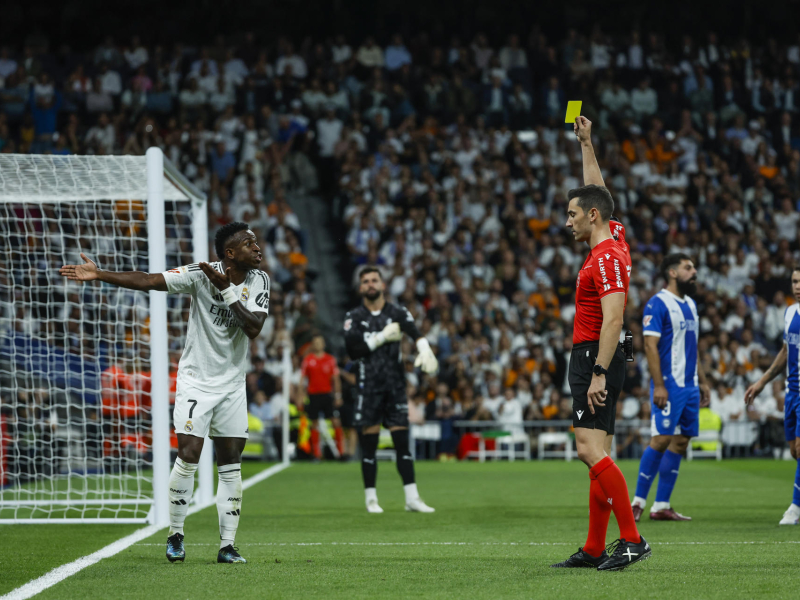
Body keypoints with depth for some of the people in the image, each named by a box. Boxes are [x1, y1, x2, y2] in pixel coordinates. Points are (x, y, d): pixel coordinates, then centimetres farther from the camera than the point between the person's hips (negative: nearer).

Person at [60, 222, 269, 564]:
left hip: (232, 384, 4)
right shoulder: (201, 275, -14)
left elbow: (254, 328, -15)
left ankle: (227, 546, 9)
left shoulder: (259, 280, -3)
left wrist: (228, 291, -24)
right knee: (188, 455, -13)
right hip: (196, 380, -4)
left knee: (231, 465, 3)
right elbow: (147, 281, -20)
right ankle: (175, 535, 5)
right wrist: (99, 275, -28)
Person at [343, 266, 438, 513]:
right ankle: (370, 498, 8)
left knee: (402, 441, -1)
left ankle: (412, 498, -1)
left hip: (395, 384, 1)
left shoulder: (398, 313, 6)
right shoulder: (354, 317, 5)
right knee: (369, 444, 0)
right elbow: (352, 349, -8)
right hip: (368, 386, -1)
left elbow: (415, 332, -14)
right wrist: (381, 338, -11)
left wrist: (424, 349, -35)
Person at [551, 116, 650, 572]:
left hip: (596, 358, -10)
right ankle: (595, 549, 8)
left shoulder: (607, 257, -15)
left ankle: (632, 539, -19)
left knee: (591, 448, -17)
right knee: (597, 453, 8)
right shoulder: (611, 243, 12)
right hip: (592, 359, 10)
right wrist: (586, 144, 31)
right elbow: (597, 192, 29)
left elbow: (613, 320, -23)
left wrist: (598, 374, -27)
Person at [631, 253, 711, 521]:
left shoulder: (690, 305, 18)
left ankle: (661, 506, 8)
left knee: (680, 442, 5)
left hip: (689, 386, 8)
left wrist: (702, 382, 20)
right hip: (668, 385, -8)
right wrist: (658, 385, -21)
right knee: (661, 439, -12)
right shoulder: (658, 303, -9)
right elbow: (650, 345, -15)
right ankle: (638, 502, -5)